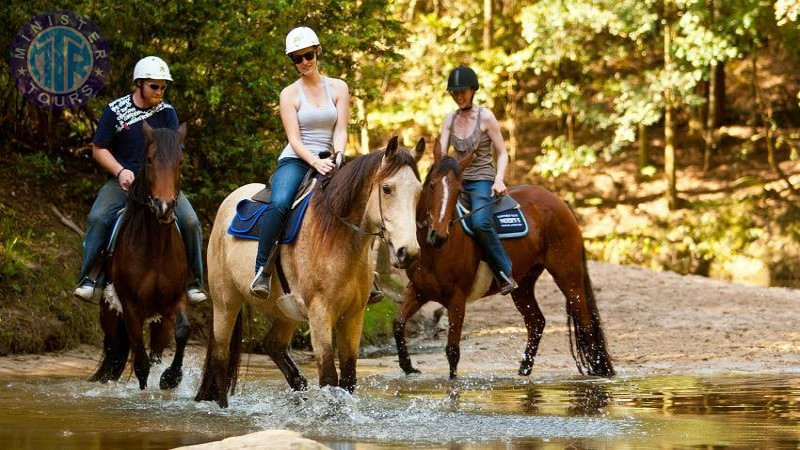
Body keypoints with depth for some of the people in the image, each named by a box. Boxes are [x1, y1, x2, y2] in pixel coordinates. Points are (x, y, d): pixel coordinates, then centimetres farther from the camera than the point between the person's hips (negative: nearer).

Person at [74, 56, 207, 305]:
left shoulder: (167, 113, 6)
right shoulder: (115, 111, 1)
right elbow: (99, 149, 2)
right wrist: (120, 171, -14)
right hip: (123, 181, -1)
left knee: (190, 222, -18)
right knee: (98, 217, -27)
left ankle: (194, 282, -4)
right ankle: (88, 278, -19)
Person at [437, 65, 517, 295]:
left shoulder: (485, 117, -7)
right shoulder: (450, 119, 8)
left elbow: (502, 153, -4)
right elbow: (441, 153, 4)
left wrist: (499, 180, -20)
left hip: (482, 180, -6)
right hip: (457, 180, 6)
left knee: (480, 222, -33)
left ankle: (505, 272, -24)